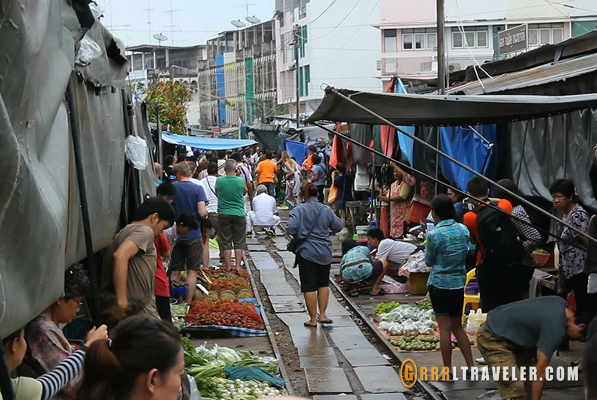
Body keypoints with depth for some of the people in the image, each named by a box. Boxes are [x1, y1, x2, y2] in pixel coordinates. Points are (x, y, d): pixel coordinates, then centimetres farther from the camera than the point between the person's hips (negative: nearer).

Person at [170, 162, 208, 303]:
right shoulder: (197, 188, -9)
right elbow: (202, 213, -17)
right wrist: (206, 213, 5)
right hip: (193, 234, -2)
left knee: (174, 271, 11)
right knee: (192, 270, 5)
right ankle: (188, 302, 2)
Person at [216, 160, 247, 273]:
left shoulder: (219, 181, -6)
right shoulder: (241, 181, -8)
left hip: (223, 214, 0)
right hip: (239, 214, 0)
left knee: (226, 242, 7)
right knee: (239, 242, 7)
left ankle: (228, 266, 7)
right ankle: (238, 266, 5)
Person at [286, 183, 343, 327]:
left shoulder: (299, 210, -10)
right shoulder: (326, 210, -1)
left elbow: (290, 228, -19)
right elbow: (338, 227, 7)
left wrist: (297, 236, 1)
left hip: (306, 252, -3)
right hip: (324, 253, 3)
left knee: (309, 286, 4)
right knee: (323, 283, 19)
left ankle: (313, 319, 7)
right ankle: (322, 315, 17)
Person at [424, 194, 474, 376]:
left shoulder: (434, 234, -15)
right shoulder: (464, 230, 0)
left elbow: (429, 262, -3)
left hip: (439, 283, -5)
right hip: (459, 283, 5)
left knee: (445, 328, 1)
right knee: (457, 327, 15)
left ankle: (447, 370, 6)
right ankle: (471, 366, 12)